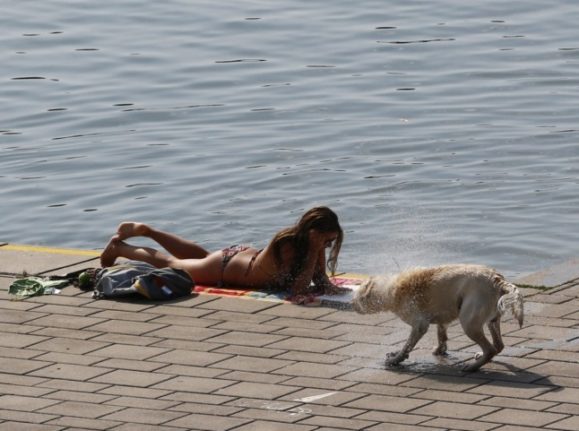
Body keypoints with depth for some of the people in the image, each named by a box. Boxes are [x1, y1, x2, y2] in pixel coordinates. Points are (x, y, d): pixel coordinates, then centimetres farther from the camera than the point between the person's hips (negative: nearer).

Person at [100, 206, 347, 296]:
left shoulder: (314, 245, -21)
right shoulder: (285, 245, -42)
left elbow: (322, 282, -13)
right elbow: (298, 291, -43)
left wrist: (337, 290, -34)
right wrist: (314, 252, -45)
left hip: (247, 255, 7)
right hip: (225, 268, -7)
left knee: (200, 255, 35)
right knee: (170, 263, 17)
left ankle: (145, 231, 52)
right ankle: (119, 247, 39)